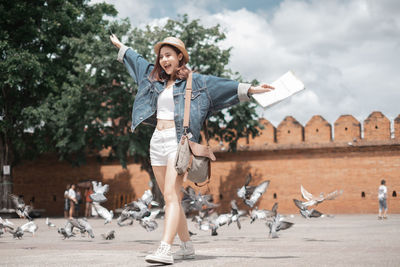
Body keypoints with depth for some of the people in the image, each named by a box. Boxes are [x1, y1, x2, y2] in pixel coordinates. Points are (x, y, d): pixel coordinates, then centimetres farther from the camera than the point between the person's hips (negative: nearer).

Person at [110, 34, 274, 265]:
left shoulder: (195, 81, 2)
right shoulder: (155, 78, 18)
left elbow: (220, 84, -6)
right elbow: (137, 61, 32)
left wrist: (250, 89, -16)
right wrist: (120, 46, 45)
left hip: (178, 141, -6)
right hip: (157, 141, 6)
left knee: (171, 195, -18)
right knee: (170, 198, 7)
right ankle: (187, 246, 16)